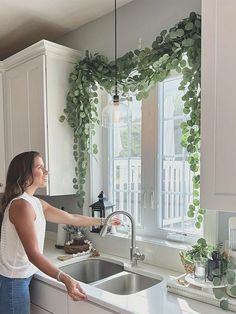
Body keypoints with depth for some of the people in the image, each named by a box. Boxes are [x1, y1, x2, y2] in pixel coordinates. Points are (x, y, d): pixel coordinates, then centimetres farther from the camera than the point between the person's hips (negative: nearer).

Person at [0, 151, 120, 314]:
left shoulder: (37, 203, 5)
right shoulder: (21, 205, -24)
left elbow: (71, 218, 13)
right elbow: (33, 254, -29)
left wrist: (103, 221, 18)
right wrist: (65, 279, -38)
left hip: (22, 277, 9)